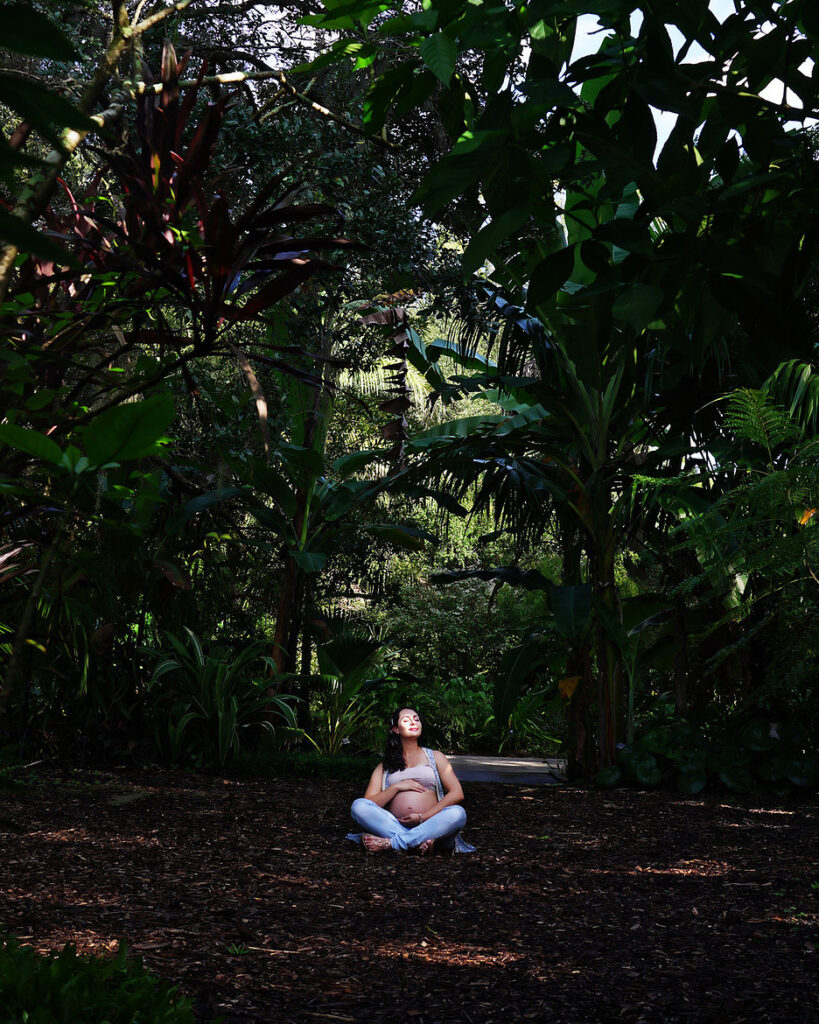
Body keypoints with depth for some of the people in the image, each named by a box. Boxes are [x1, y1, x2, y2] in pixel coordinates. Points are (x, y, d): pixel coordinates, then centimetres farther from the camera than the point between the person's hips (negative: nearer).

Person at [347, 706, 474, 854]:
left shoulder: (434, 757, 19)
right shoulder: (384, 767, 22)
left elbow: (457, 794, 4)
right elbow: (368, 804, 9)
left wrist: (422, 818, -7)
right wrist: (396, 787, -4)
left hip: (430, 824, -1)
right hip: (394, 826, 1)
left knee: (458, 813, -32)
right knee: (358, 806, -24)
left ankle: (389, 843, -34)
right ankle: (420, 841, -37)